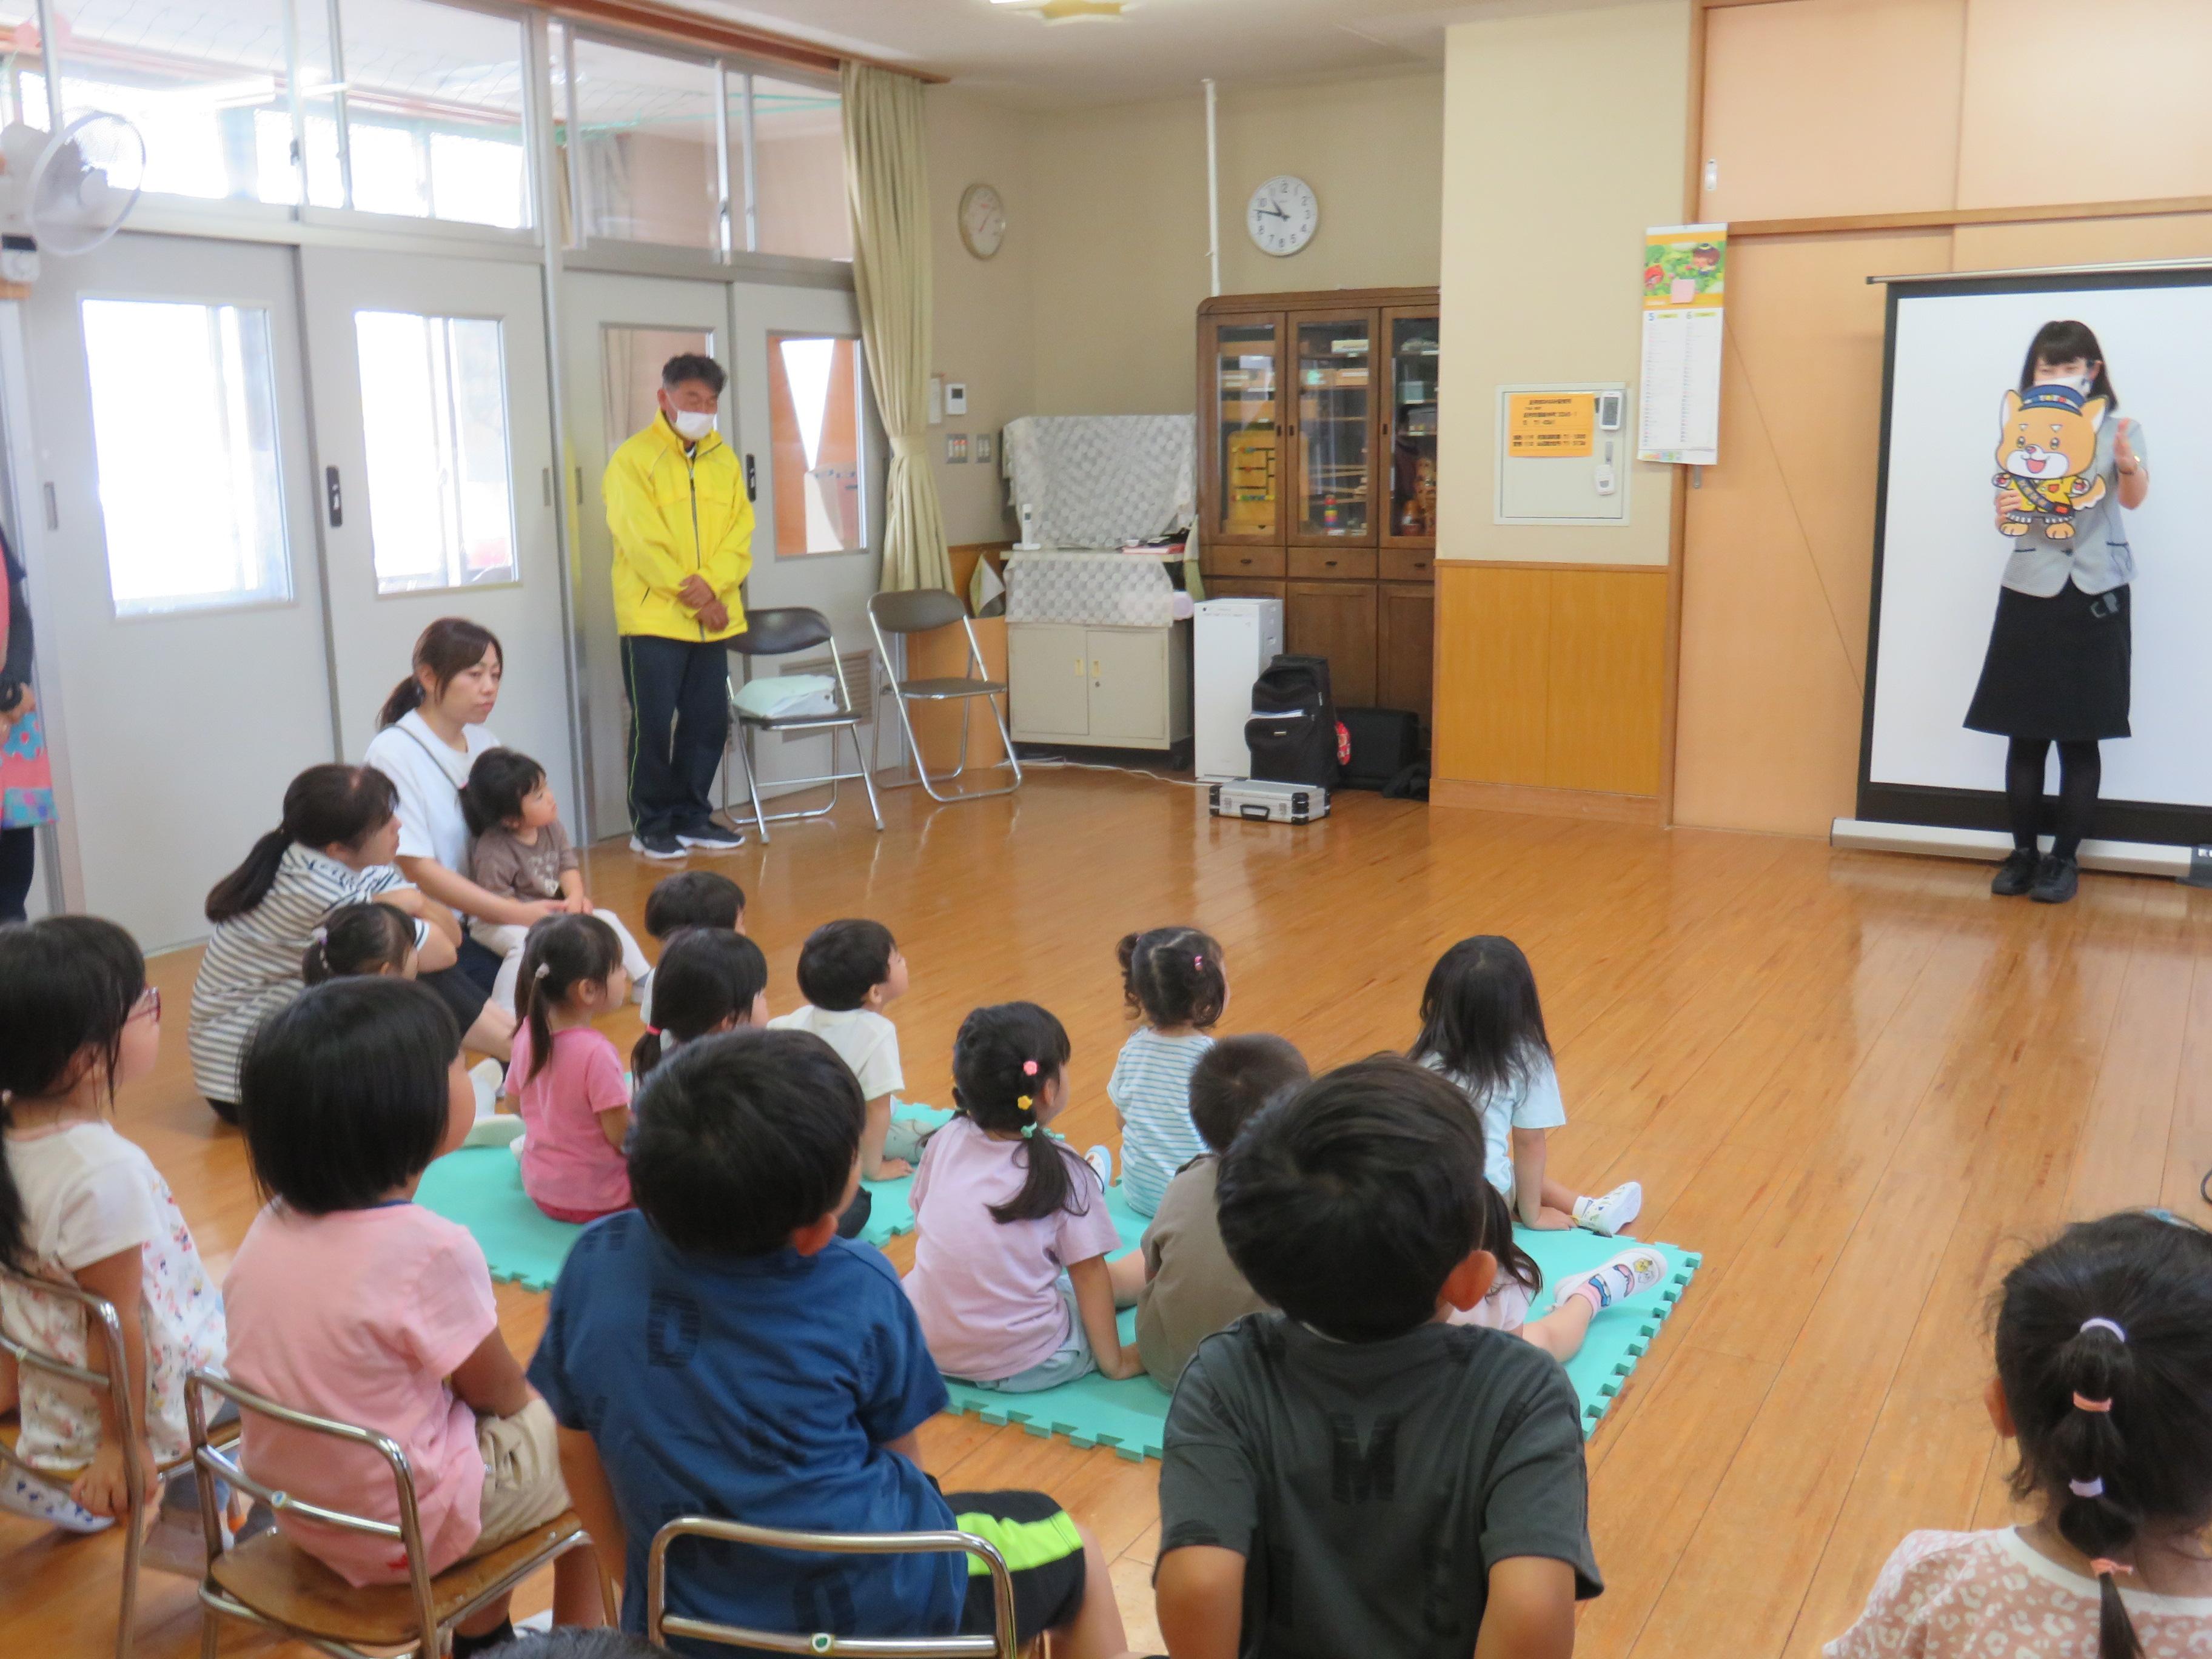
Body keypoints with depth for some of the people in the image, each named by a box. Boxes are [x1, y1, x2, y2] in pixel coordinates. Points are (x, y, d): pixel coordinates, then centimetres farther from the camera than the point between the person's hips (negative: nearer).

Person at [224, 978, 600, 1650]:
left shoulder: (272, 1225, -7)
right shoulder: (431, 1249, -28)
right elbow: (499, 1391, -13)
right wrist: (527, 1395, 9)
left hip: (297, 1506, 7)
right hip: (407, 1529, -7)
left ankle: (480, 1635, 37)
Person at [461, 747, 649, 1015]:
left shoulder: (550, 826, -5)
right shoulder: (493, 852, -27)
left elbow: (568, 864, 1)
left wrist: (576, 897, -19)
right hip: (501, 925, -7)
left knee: (607, 920, 2)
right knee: (525, 943, -38)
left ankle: (644, 981, 14)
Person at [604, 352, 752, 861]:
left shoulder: (725, 460, 12)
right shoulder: (633, 459, -4)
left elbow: (740, 533, 4)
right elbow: (642, 542, -12)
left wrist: (711, 586, -12)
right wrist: (690, 594, -15)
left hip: (713, 618, 5)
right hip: (653, 618, -5)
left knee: (709, 721, 8)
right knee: (654, 724, -2)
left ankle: (692, 817, 21)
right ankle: (651, 827, 10)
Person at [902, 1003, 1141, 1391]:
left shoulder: (944, 1140, -2)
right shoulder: (1064, 1172, -12)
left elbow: (921, 1227, 9)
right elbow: (1088, 1274, -6)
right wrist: (1115, 1362, 5)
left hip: (922, 1345, 4)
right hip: (1021, 1367, -4)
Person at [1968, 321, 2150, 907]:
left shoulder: (2118, 429, 1)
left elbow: (2135, 497, -16)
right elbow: (2006, 519, 4)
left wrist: (2127, 463, -38)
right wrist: (2007, 512, -20)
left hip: (2096, 594, -2)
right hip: (2030, 592, 2)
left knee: (2080, 734, 1)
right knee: (2024, 732, 3)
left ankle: (2065, 858, 9)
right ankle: (2023, 852, 14)